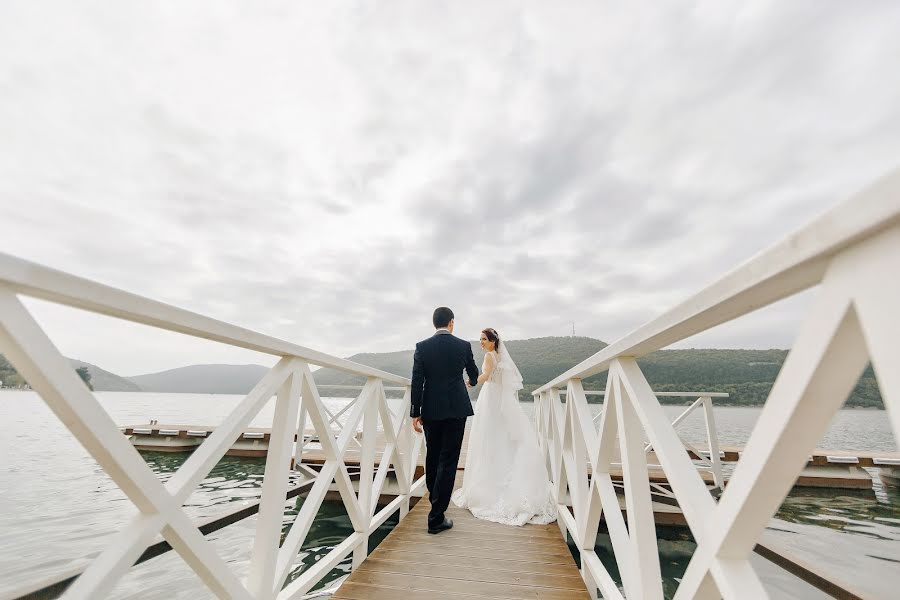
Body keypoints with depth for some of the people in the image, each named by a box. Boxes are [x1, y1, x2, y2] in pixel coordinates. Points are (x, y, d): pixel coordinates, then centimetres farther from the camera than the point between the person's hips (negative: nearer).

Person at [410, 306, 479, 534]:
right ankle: (436, 517, 6)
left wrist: (415, 413, 0)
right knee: (448, 461, 3)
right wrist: (472, 381, 37)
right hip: (456, 408, -1)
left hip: (431, 410, 2)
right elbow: (474, 373, 13)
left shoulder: (422, 347, -3)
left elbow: (417, 382, -6)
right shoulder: (463, 345, -3)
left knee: (432, 458, 18)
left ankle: (435, 500, 38)